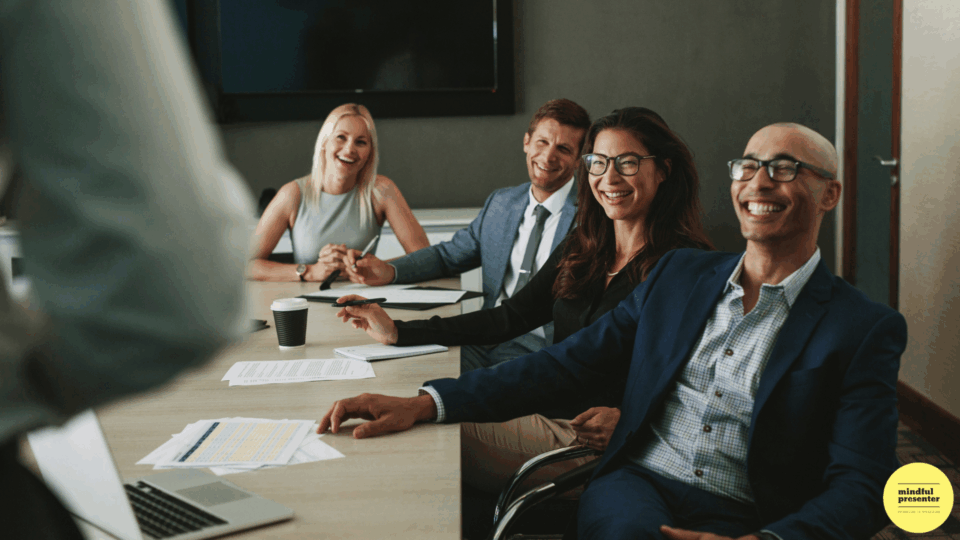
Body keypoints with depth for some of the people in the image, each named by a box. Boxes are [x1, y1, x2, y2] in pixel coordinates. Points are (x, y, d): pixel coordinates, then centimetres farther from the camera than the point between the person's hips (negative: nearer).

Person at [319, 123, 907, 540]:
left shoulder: (867, 330, 2)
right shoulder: (679, 274, 15)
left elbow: (862, 486, -7)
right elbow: (570, 361, 10)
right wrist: (425, 403, -3)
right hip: (637, 487, 3)